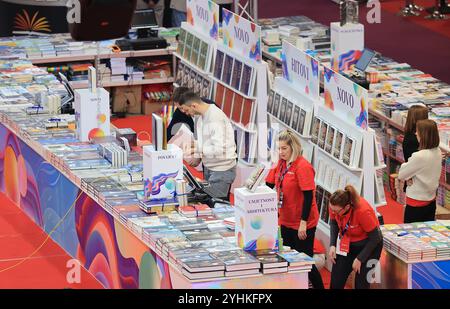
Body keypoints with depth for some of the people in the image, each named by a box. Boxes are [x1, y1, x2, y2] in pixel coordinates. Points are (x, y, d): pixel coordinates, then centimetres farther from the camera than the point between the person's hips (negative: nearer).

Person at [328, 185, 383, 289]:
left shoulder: (363, 211, -35)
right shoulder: (334, 206, -21)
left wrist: (359, 259, -17)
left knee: (361, 284, -7)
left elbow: (375, 237, -21)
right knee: (335, 282, 2)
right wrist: (332, 245, -10)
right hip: (347, 245, 5)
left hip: (369, 245, -5)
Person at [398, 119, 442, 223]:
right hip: (431, 200, 7)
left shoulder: (419, 157, -27)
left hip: (416, 202, -7)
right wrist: (411, 177, -6)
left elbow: (401, 175, -14)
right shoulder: (438, 152, -4)